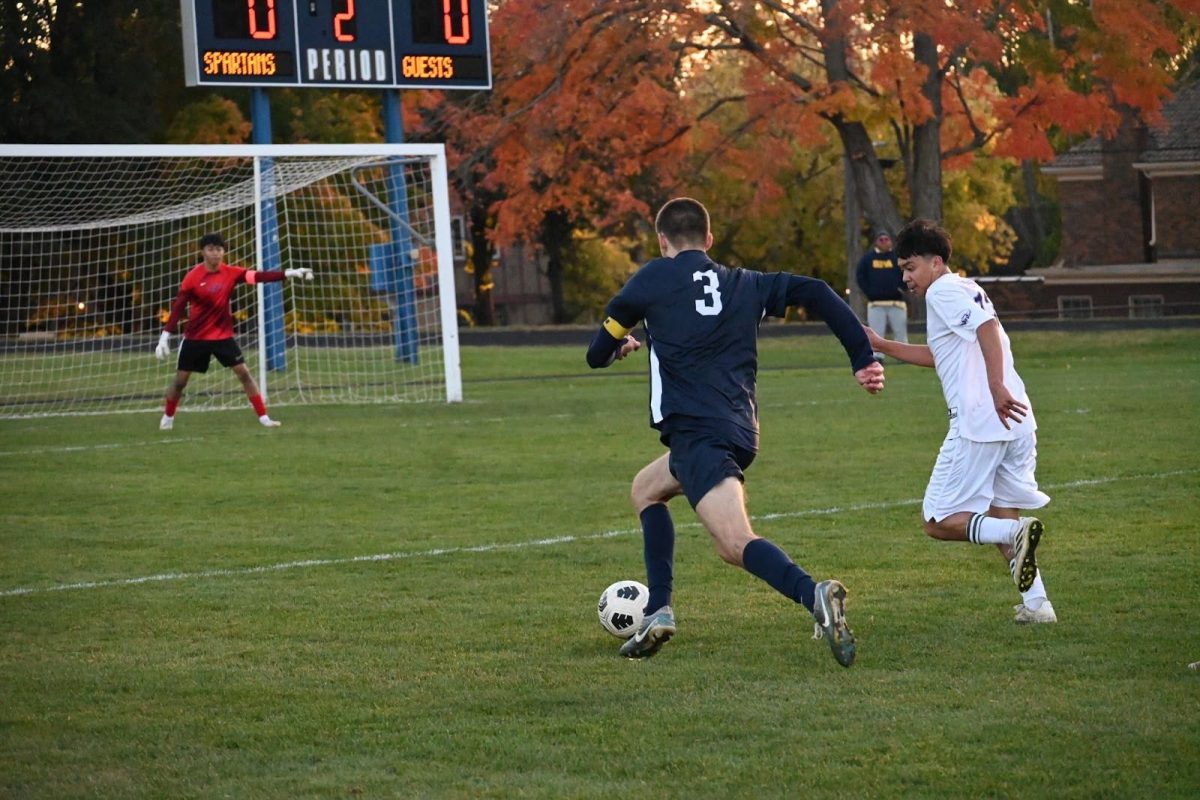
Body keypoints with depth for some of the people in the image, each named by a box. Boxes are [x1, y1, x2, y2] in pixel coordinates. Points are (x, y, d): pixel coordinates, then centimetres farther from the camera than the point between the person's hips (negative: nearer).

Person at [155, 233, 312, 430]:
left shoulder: (231, 273, -7)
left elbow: (258, 276, -16)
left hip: (223, 335, 2)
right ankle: (167, 418, 28)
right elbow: (178, 307, -12)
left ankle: (263, 417, -5)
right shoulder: (193, 277, -14)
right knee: (180, 380, 6)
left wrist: (290, 273, -28)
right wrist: (165, 338, -14)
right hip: (195, 337, -1)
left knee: (244, 373, -7)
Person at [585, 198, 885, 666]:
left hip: (695, 430, -7)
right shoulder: (745, 285, 19)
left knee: (735, 544, -21)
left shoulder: (654, 279, 7)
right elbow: (817, 294, 8)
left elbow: (597, 355, 15)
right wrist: (863, 360, 8)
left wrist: (619, 346, 39)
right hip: (742, 431, 7)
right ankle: (657, 613, 22)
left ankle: (814, 596, -47)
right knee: (645, 490, 29)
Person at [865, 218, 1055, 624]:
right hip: (1017, 423, 9)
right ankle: (1035, 602, 6)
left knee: (938, 521, -1)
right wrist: (882, 346, 37)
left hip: (979, 423, -9)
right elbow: (938, 356, 37)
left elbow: (988, 325, -23)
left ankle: (1016, 532, -22)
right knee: (1000, 514, 17)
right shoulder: (966, 290, 25)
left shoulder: (943, 292, -4)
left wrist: (997, 387, -31)